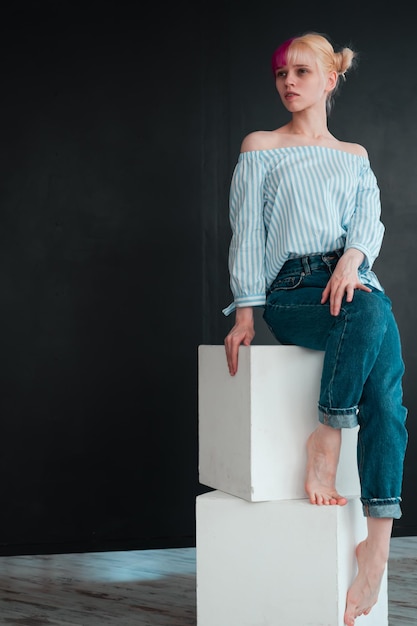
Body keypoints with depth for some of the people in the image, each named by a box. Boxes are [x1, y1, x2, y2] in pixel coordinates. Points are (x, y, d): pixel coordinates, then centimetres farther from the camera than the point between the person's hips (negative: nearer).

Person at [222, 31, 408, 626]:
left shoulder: (355, 156, 24)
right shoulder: (261, 147, 16)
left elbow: (371, 217, 7)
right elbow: (247, 230, 7)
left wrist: (353, 257, -16)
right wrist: (246, 308, -5)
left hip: (351, 283, 3)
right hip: (292, 289, -3)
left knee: (387, 393, -28)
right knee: (375, 316, -37)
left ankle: (378, 537, -31)